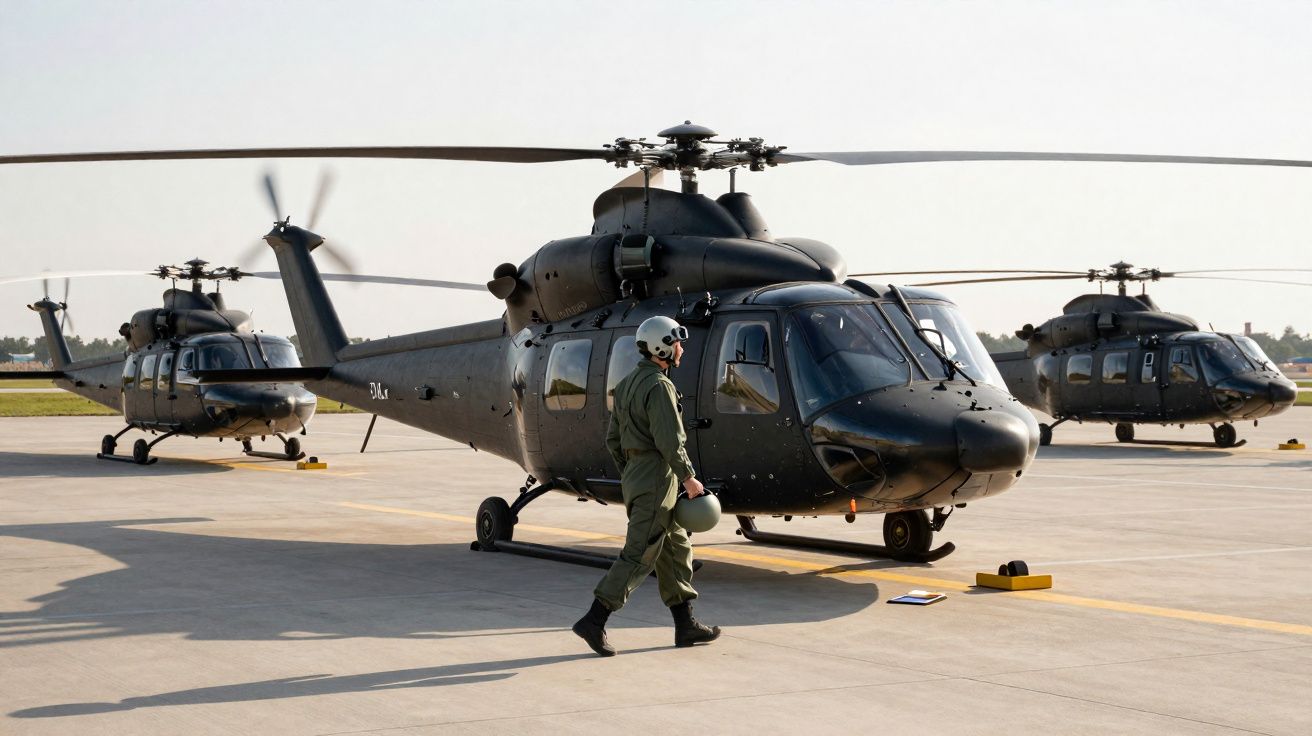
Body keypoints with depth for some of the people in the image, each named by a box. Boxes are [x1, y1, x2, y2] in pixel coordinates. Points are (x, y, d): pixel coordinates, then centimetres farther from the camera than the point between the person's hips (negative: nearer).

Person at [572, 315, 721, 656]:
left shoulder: (627, 384, 14)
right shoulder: (659, 386, -15)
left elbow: (613, 439, 17)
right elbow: (670, 441, -21)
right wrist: (689, 479, -12)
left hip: (634, 475, 10)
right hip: (657, 479, -10)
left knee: (676, 549, 14)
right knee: (639, 556, -8)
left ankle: (686, 624, 17)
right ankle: (594, 621, -10)